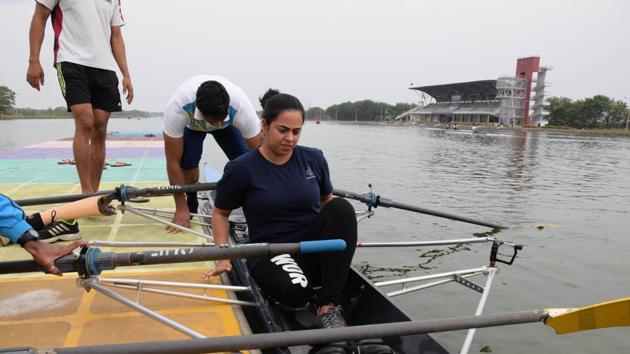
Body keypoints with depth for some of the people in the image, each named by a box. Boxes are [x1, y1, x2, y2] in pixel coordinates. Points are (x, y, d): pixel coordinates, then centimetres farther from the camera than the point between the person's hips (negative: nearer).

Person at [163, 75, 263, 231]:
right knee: (187, 165, -25)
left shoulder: (242, 108, -43)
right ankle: (191, 208, 3)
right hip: (190, 123, -1)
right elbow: (173, 162, -34)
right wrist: (181, 208, -28)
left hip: (228, 123, 1)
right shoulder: (177, 108, -44)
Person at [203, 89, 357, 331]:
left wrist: (345, 235, 8)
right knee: (296, 291, -36)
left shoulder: (314, 159, 2)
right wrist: (223, 258, -3)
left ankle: (328, 307, -24)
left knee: (341, 206, -26)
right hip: (271, 253, -3)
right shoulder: (241, 169, -7)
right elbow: (220, 213, 6)